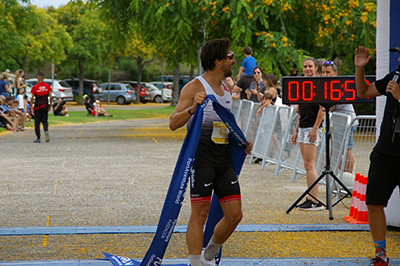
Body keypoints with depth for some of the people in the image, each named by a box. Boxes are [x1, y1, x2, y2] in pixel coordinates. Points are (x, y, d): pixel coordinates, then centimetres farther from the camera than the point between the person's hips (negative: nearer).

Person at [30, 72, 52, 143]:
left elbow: (32, 98, -6)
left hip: (37, 107, -2)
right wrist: (50, 105, 11)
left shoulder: (35, 87, -6)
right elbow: (51, 97, -1)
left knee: (37, 122, 8)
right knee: (44, 121, 11)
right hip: (45, 106, 2)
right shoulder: (48, 86, 0)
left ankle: (38, 138, 6)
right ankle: (46, 131, -19)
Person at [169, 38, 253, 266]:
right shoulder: (195, 87, -8)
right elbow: (173, 124, -13)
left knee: (235, 214, 6)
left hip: (224, 159, 7)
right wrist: (192, 108, -30)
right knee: (200, 215, -7)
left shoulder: (227, 91, 16)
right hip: (202, 159, -7)